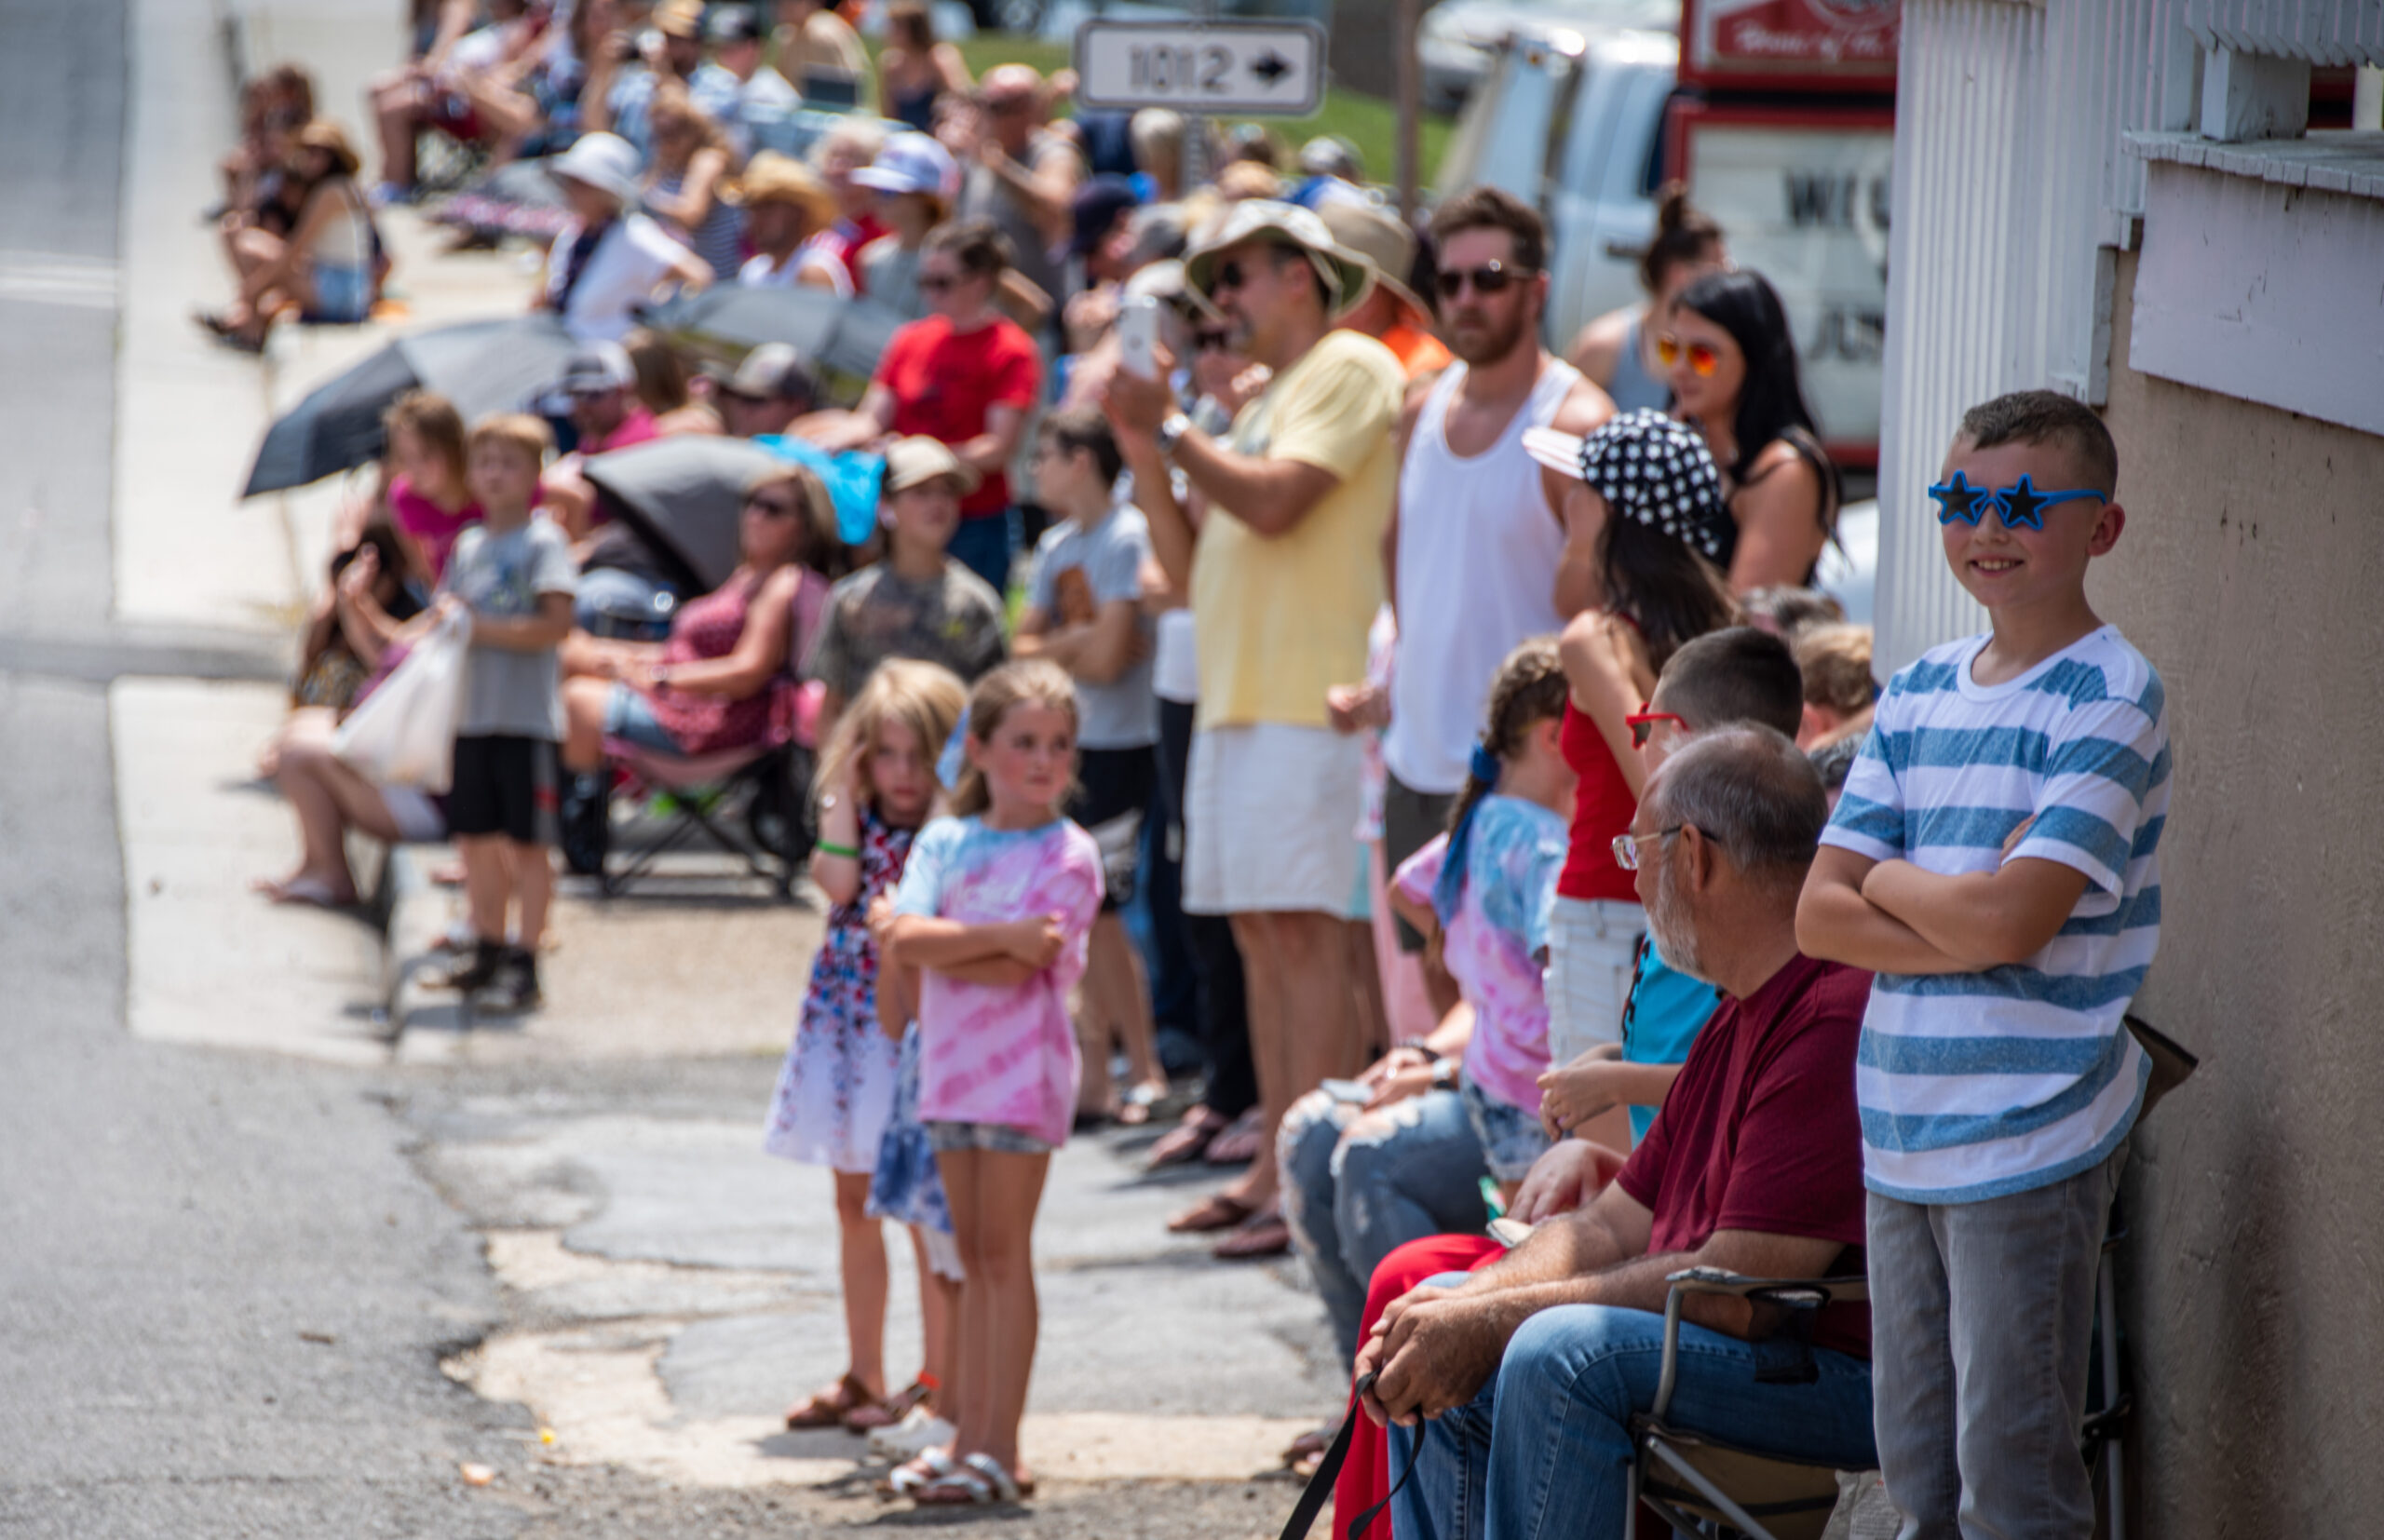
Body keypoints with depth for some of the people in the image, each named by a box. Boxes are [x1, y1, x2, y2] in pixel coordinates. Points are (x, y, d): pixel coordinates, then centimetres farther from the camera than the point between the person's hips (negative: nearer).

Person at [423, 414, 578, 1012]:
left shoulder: (542, 542, -6)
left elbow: (555, 624, -15)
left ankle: (524, 965, 0)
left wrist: (482, 627, -18)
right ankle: (487, 951, 23)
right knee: (475, 837, 11)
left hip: (526, 716, -7)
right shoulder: (469, 545, 14)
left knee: (525, 842, -3)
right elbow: (449, 610, 19)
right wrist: (445, 618, -4)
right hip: (472, 712, 7)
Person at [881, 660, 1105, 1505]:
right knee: (974, 1255, 10)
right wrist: (1001, 936, -18)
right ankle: (968, 1437, 14)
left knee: (1004, 1251, -4)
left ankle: (999, 1450, -2)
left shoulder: (1068, 855, -7)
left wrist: (936, 946, -9)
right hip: (950, 1059, 5)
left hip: (1021, 1068, -5)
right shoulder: (944, 843, 8)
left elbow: (1016, 969, -18)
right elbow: (903, 942, -8)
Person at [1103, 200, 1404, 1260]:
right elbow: (1193, 568, 21)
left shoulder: (1351, 368, -3)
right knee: (1259, 936, 7)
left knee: (1301, 929, -12)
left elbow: (1275, 501, -17)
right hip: (1233, 697, 9)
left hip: (1306, 700, -9)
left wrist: (1170, 429, -5)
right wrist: (1145, 456, 10)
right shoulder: (1263, 398, 25)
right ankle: (1275, 1169, 8)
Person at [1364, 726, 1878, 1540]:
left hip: (1846, 1373, -11)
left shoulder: (1836, 1019, -20)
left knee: (1565, 1355, -31)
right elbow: (1618, 1222, 16)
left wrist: (1495, 1320, -18)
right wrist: (1464, 1307, -3)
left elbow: (1741, 1289, -24)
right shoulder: (1739, 1018, 17)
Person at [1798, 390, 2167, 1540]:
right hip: (1902, 1133, 7)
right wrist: (1960, 913, -12)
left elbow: (2008, 919, -20)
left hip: (2032, 1143, -7)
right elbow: (1821, 917, 3)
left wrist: (1887, 881, -3)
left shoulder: (2110, 699, -10)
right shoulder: (1918, 693, 10)